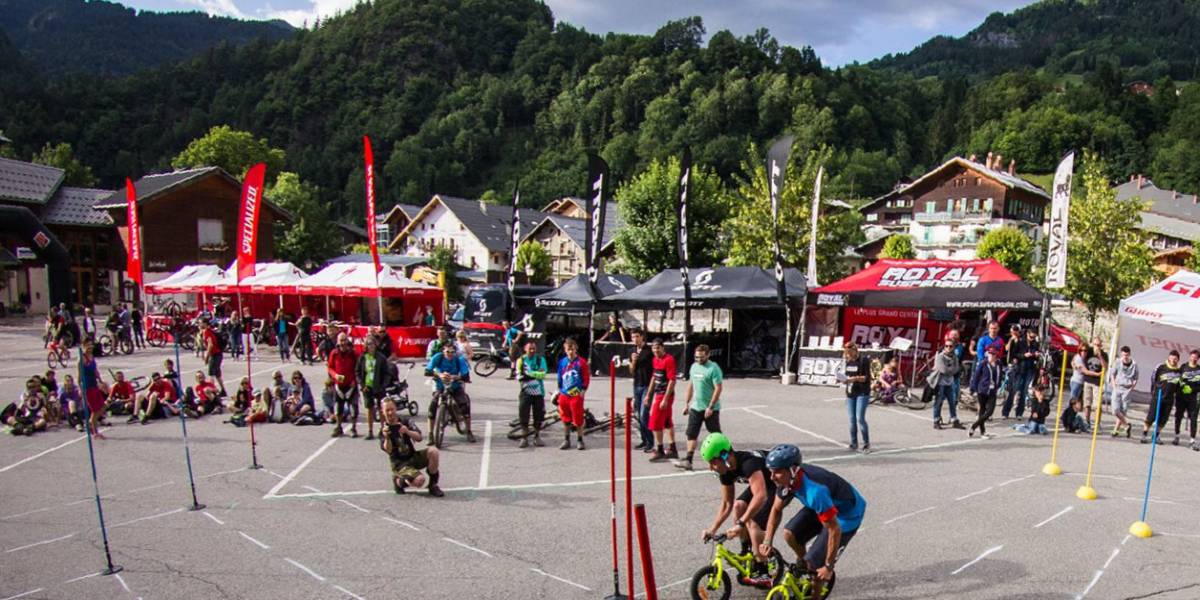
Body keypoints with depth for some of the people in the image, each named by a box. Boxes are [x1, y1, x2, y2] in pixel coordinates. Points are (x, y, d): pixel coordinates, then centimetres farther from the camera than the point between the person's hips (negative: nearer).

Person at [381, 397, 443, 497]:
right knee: (419, 480, -31)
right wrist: (386, 438, -40)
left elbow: (419, 437, -11)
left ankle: (433, 485, -10)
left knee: (433, 451, -25)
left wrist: (407, 432, -31)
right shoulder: (384, 430, -6)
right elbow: (388, 450, -21)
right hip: (400, 464, -4)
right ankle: (398, 481, 2)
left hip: (413, 456, 4)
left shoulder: (406, 421, 1)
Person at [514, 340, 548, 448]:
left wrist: (528, 373, -16)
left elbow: (542, 374, -11)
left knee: (538, 416, 6)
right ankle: (524, 438, 7)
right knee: (523, 416, -4)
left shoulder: (540, 359, 1)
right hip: (525, 392, 0)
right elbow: (518, 375, -5)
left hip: (538, 392, 0)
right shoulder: (521, 360, 3)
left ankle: (537, 437, 20)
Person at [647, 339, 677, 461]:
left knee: (655, 423, -5)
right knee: (667, 423, 15)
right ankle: (673, 450, 25)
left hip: (665, 395, -9)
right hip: (657, 394, 9)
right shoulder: (655, 359, 10)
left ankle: (659, 451, 6)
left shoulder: (669, 360, -17)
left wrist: (665, 399, -22)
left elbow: (672, 380, -20)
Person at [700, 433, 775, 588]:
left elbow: (760, 497, -48)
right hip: (764, 482, 8)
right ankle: (746, 554, 13)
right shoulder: (725, 471, -9)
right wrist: (712, 529, -7)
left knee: (753, 521, -18)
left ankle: (762, 574, -9)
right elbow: (726, 504, 1)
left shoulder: (748, 463, -37)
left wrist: (740, 524, -49)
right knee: (738, 506, -4)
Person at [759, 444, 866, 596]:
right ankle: (803, 565, 16)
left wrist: (829, 567, -22)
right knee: (789, 534, -13)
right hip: (823, 506, 7)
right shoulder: (787, 479, -17)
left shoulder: (814, 491, -40)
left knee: (814, 563, -10)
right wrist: (767, 541, -7)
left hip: (847, 514, -7)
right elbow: (776, 510, 1)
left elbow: (834, 530, -32)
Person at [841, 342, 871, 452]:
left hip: (862, 393, -6)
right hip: (850, 393, 6)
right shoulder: (848, 362, 11)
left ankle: (866, 444, 0)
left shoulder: (864, 360, -8)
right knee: (852, 419, 7)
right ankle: (853, 443, 15)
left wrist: (855, 378, -26)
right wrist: (845, 379, -2)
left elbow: (867, 377, -12)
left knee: (860, 418, -11)